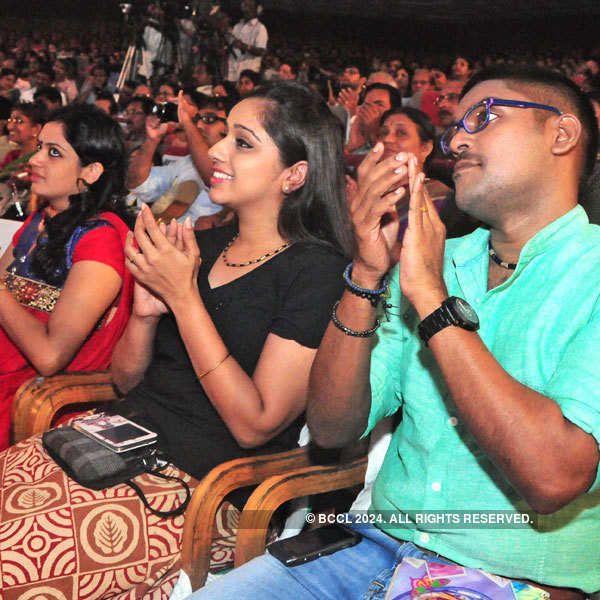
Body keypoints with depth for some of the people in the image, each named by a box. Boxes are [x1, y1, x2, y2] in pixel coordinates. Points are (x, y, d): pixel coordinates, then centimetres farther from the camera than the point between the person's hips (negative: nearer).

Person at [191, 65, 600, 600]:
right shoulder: (439, 259, 9)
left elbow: (555, 478, -23)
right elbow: (332, 427, 2)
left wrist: (431, 297, -19)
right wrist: (367, 274, -10)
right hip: (377, 550, 6)